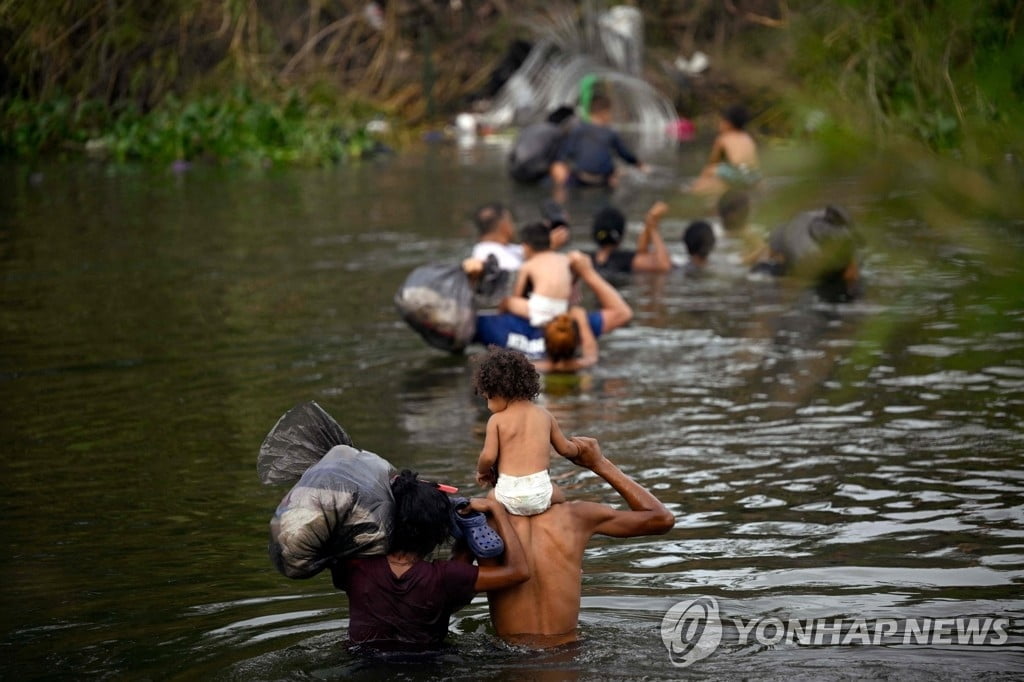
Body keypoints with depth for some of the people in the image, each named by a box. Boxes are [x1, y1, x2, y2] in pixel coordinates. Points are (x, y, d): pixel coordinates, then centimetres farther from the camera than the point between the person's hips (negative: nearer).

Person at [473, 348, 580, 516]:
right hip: (540, 493, 2)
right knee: (559, 495, 32)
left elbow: (488, 457, -8)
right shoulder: (544, 415, 11)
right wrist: (579, 448, 43)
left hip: (509, 497, -2)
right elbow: (565, 449, 19)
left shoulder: (497, 420, 0)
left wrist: (482, 471, 15)